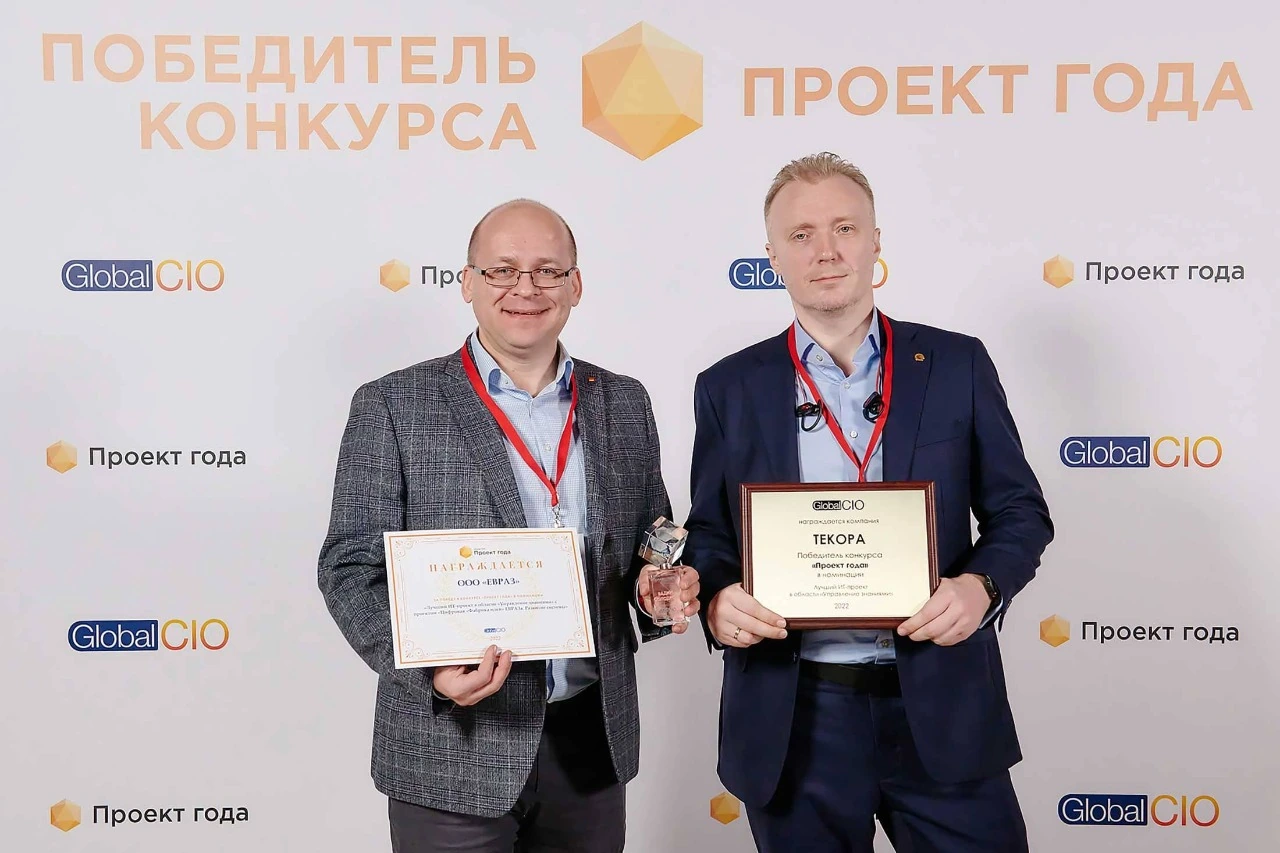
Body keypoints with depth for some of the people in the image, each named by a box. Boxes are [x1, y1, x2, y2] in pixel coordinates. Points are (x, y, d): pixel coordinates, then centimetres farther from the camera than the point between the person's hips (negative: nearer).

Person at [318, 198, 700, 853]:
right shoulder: (393, 407, -5)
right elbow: (351, 569, -6)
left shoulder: (624, 404, 6)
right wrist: (429, 668, -22)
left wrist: (659, 591, -8)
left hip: (593, 742, 4)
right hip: (452, 747, -3)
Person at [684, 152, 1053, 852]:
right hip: (792, 721, 1)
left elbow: (1020, 511, 6)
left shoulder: (956, 365, 3)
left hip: (941, 710, 0)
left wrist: (981, 585, -14)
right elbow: (708, 533, 8)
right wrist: (717, 598, -14)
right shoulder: (729, 389, 4)